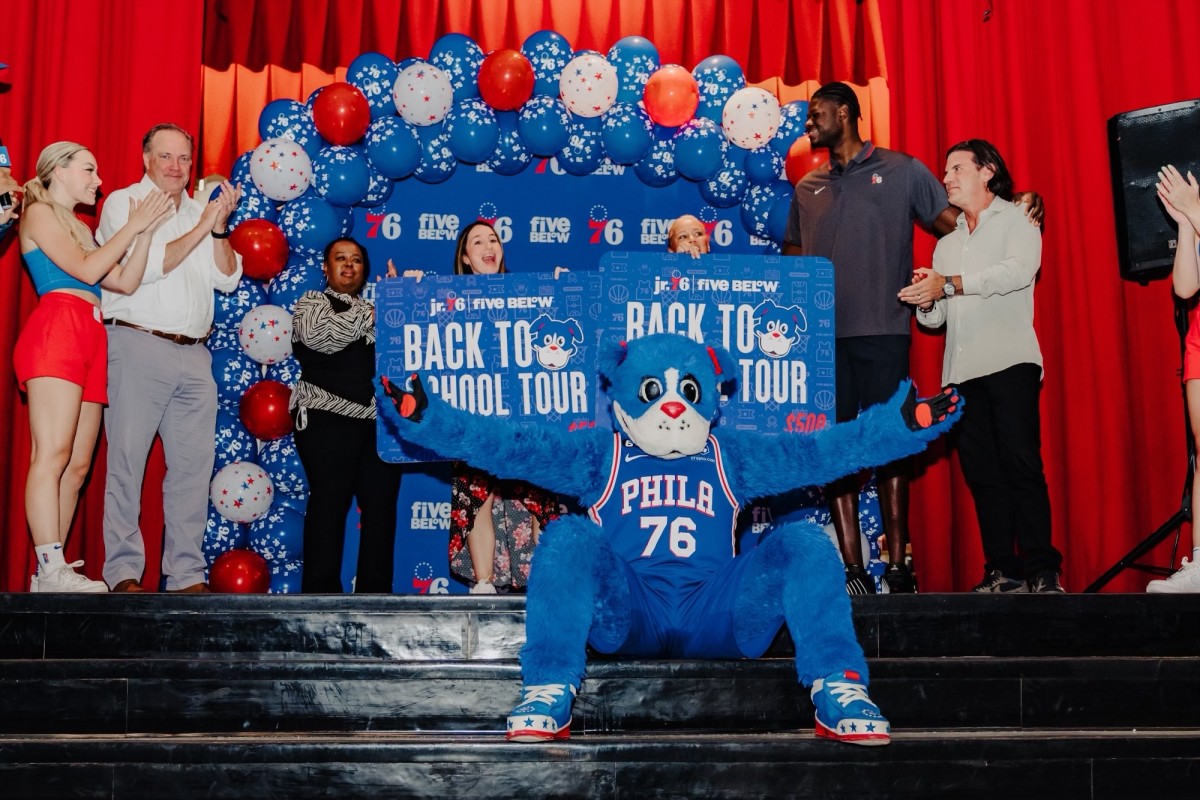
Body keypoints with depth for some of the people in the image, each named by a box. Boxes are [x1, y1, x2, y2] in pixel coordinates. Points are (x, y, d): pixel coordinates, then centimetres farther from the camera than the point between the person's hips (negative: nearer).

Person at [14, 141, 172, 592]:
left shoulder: (80, 228, 29)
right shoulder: (39, 213, 6)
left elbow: (125, 282, 22)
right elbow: (86, 270, -5)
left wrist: (146, 232, 14)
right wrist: (132, 227, 3)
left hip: (91, 339, 9)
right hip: (56, 330, -9)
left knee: (78, 464, 0)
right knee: (53, 453, -18)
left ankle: (52, 571, -1)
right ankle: (52, 571, -24)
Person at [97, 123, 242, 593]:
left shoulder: (198, 211, 20)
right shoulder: (123, 203, 5)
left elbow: (228, 279, 12)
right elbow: (145, 267, -9)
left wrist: (220, 227, -2)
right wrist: (202, 227, -7)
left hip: (194, 355, 5)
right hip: (138, 346, -5)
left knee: (193, 466, 2)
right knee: (127, 460, -5)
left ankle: (186, 575, 5)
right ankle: (123, 573, -2)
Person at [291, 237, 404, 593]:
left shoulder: (374, 309, 25)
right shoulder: (311, 302, 9)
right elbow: (318, 334, -14)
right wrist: (371, 315, -10)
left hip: (379, 421, 5)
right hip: (329, 419, -5)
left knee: (381, 503, -1)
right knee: (330, 500, -9)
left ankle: (375, 589, 3)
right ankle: (322, 591, -7)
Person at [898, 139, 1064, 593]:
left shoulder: (1016, 220, 8)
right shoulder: (947, 244, 25)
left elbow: (1019, 270, -13)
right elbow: (935, 320, 22)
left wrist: (949, 285, -18)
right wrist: (926, 304, -2)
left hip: (1010, 362, -6)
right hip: (962, 369, 6)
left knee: (1022, 464, -12)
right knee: (981, 471, 0)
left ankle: (1043, 572, -11)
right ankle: (1003, 571, 3)